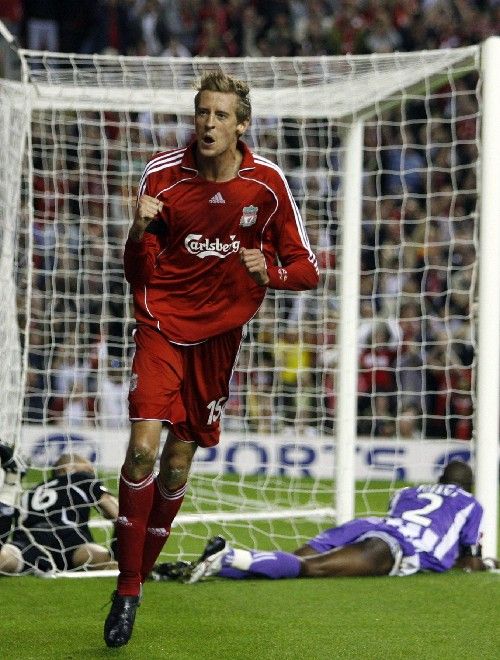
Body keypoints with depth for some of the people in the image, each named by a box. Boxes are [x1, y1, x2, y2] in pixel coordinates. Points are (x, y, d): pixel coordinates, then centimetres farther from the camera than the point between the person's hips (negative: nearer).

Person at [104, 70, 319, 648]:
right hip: (163, 324, -1)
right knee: (143, 447, -18)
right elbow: (138, 275, -3)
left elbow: (306, 269, 0)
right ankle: (126, 589, -8)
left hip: (220, 333, 2)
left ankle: (141, 574, 24)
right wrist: (139, 233, -24)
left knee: (178, 463, 5)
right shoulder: (162, 175, -7)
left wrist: (269, 274, -22)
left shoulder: (267, 182, -6)